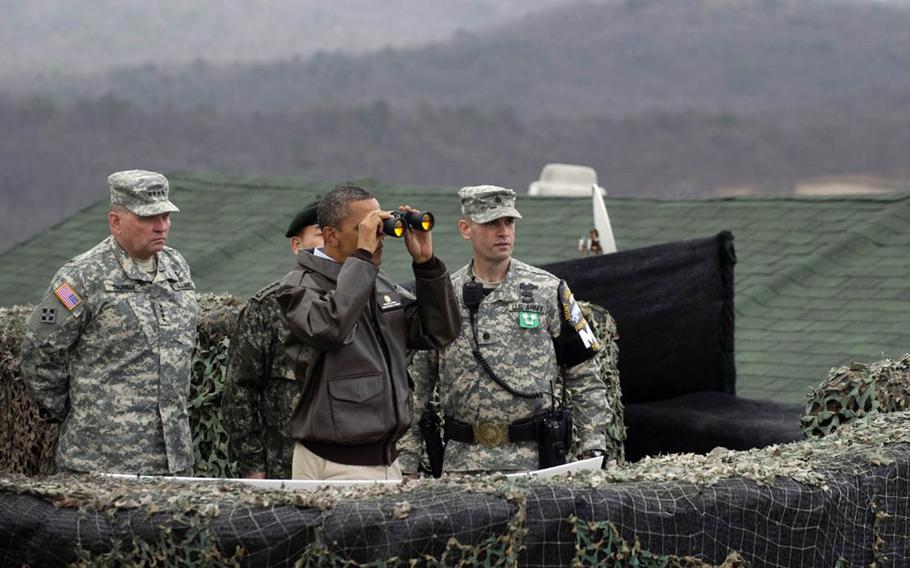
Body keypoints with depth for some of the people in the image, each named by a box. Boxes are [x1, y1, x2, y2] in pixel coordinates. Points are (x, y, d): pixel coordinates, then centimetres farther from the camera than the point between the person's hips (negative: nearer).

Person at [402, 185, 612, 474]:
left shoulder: (549, 291, 3)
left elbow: (584, 380, 5)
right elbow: (416, 387, 11)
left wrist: (593, 452, -1)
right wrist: (406, 466, 7)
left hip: (535, 460, -1)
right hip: (461, 461, 1)